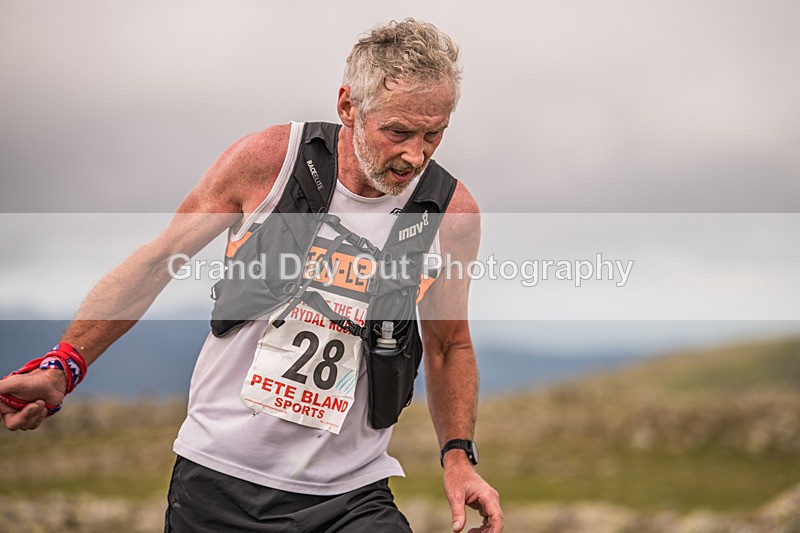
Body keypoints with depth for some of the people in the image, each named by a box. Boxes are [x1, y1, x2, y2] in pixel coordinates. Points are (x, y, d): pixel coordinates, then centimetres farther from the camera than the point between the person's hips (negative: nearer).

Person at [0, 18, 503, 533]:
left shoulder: (452, 211, -6)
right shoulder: (266, 160, -10)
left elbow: (449, 345, 10)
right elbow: (157, 261, 2)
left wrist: (458, 454, -3)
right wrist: (63, 364, -3)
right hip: (218, 478, 0)